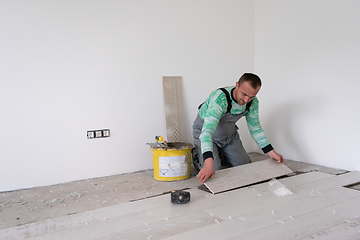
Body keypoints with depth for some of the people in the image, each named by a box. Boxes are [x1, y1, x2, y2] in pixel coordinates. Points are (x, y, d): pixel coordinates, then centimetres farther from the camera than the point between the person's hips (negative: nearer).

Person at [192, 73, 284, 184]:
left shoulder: (253, 103, -17)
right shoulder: (220, 98, -39)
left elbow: (255, 128, -1)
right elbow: (207, 129, -49)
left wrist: (271, 152, -7)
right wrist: (209, 162, -61)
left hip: (229, 134, 6)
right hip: (204, 132, -6)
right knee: (213, 170, -18)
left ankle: (220, 155, 33)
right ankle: (196, 154, 13)